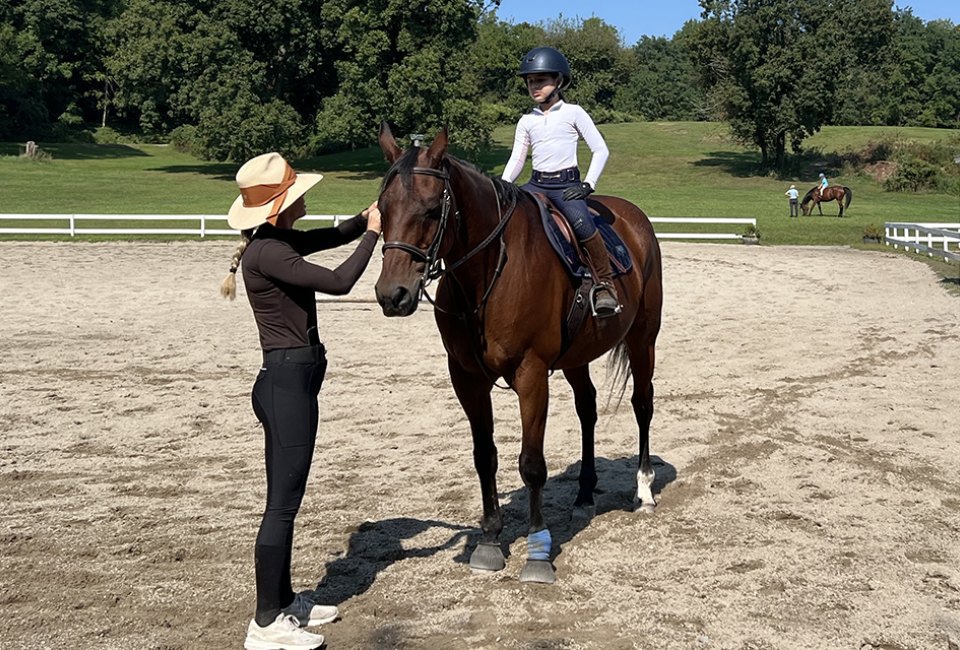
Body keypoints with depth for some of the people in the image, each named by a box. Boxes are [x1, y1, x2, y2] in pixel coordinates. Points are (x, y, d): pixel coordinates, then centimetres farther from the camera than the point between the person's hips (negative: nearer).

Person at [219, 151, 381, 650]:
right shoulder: (267, 253, -19)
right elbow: (339, 281, -24)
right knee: (283, 501, -4)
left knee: (286, 496, 17)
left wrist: (367, 218, 6)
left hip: (293, 378, 10)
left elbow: (333, 236, 24)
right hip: (288, 381, -10)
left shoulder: (280, 242, 10)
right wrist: (373, 233, -12)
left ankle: (283, 601, 29)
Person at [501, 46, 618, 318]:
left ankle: (605, 285, -25)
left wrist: (588, 185, -10)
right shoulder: (526, 121, 13)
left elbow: (600, 150, 1)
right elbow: (516, 159, 13)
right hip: (536, 184, 5)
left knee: (580, 221, -34)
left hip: (566, 184, -5)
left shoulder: (573, 113, 2)